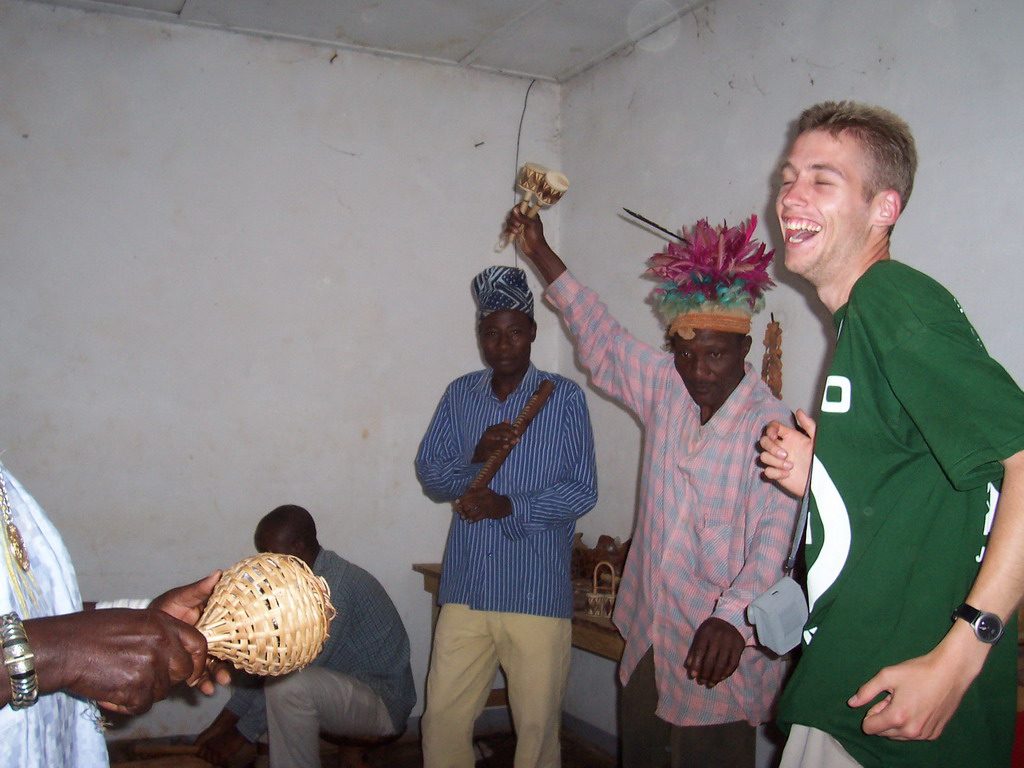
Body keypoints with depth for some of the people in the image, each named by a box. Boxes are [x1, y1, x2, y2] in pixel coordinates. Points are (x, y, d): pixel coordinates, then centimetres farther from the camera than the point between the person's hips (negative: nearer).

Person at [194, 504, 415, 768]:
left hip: (384, 704, -10)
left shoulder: (336, 584, -24)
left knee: (289, 685, -32)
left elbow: (296, 668, -25)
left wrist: (238, 735, -18)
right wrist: (220, 724, 4)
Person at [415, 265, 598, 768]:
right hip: (465, 588, 3)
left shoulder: (564, 397, -1)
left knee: (537, 723, 7)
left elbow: (582, 491, -5)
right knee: (442, 717, 7)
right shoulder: (460, 395, 9)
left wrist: (510, 507, -17)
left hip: (538, 591, -3)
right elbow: (428, 475, 7)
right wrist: (475, 456, -13)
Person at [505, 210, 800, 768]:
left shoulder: (771, 425, -17)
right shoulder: (664, 386, 2)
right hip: (649, 630, 6)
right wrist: (540, 253, 14)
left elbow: (776, 535, -24)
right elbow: (599, 336, 12)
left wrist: (734, 617, -39)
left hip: (723, 640, -6)